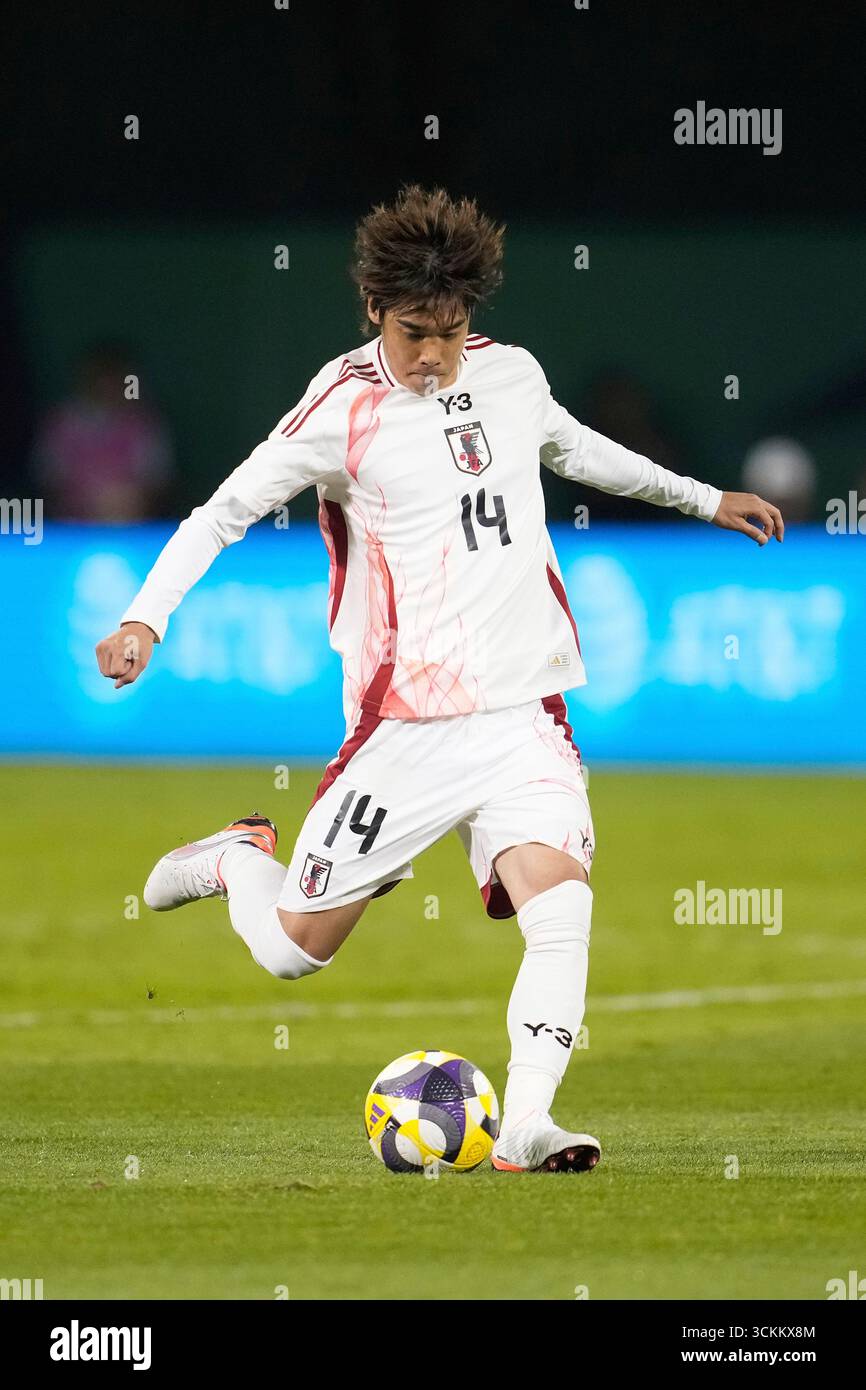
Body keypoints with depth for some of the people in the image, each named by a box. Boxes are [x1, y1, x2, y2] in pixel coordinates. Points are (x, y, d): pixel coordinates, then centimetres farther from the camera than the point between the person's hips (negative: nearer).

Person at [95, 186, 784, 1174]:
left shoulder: (511, 374, 9)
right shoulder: (346, 410, -8)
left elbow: (573, 448, 31)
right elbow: (222, 513, -6)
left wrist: (703, 499, 41)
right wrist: (144, 619, -21)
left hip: (522, 717, 3)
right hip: (406, 728, -3)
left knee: (562, 912, -21)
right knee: (292, 949, 3)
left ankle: (526, 1124, -22)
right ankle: (238, 860, 35)